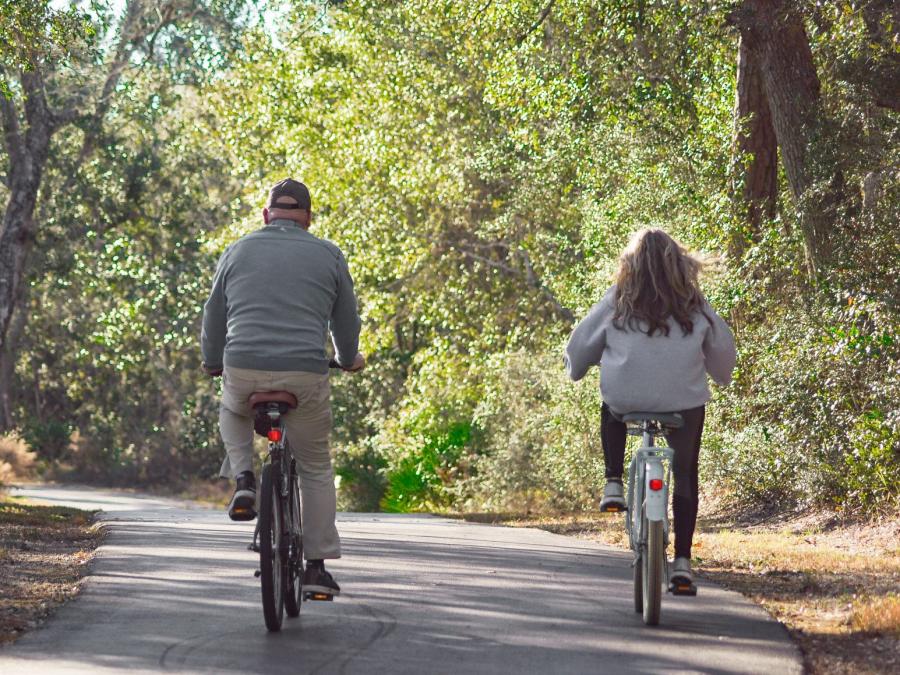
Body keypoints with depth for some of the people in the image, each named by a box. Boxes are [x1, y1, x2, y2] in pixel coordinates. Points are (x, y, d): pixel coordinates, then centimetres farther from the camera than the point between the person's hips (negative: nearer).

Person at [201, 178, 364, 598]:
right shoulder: (328, 255, 9)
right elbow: (346, 319, 17)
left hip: (243, 372, 1)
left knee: (232, 413, 35)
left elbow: (214, 315, 18)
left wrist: (212, 364, 35)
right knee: (315, 468, 14)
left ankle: (242, 478, 10)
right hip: (306, 378, -1)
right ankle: (317, 566, 11)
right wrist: (349, 360, 36)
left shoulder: (238, 251, 12)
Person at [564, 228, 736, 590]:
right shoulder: (694, 305, 4)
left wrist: (576, 369, 34)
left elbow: (582, 342, 12)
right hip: (683, 403, 0)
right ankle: (682, 560, 9)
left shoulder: (617, 302, 1)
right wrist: (721, 375, 39)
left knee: (612, 408, 36)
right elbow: (722, 346, 17)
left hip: (626, 401, 0)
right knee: (685, 475, 17)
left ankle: (614, 483, 22)